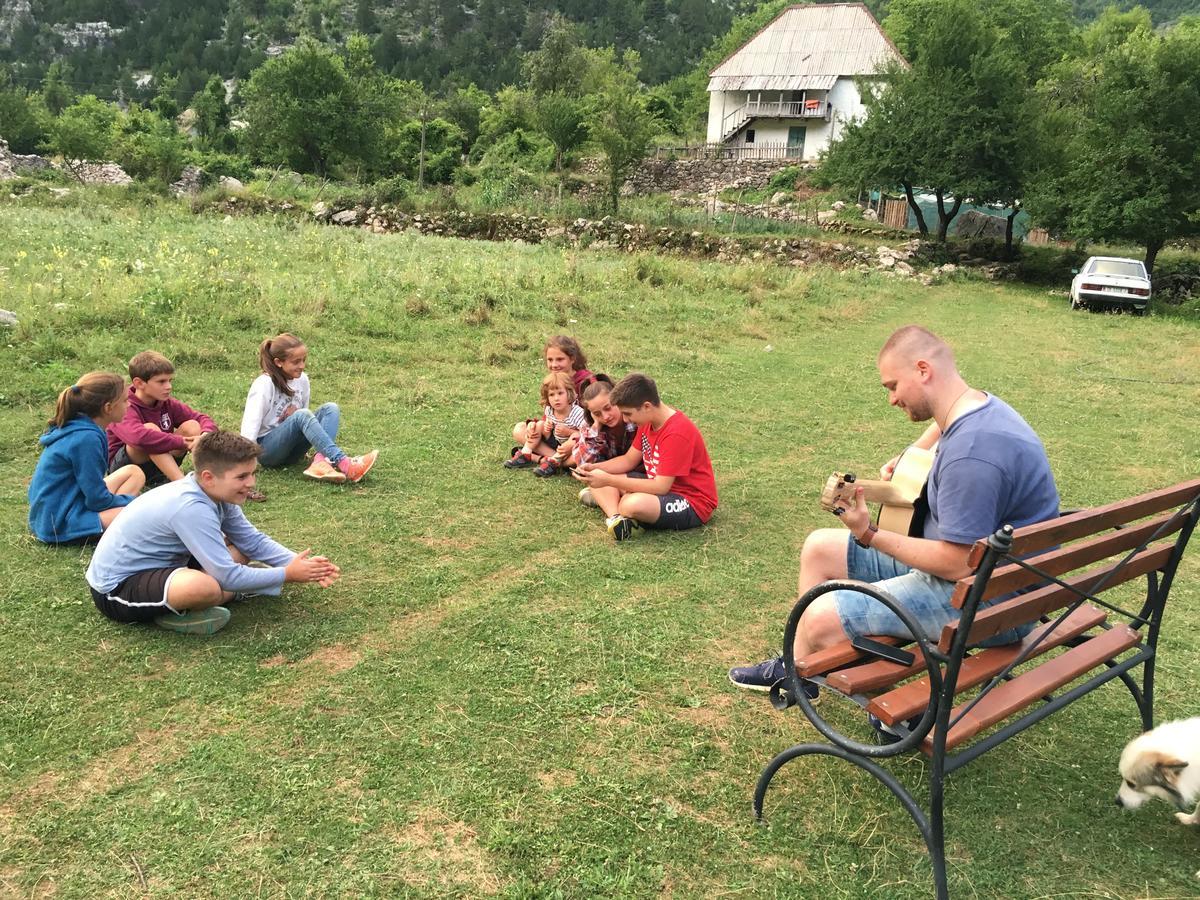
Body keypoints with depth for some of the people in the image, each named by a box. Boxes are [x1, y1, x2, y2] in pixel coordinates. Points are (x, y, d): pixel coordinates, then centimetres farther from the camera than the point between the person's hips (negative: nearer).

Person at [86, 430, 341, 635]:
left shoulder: (215, 493, -6)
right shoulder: (191, 508, -31)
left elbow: (254, 541, 3)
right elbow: (227, 576, -29)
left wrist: (301, 563, -10)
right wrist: (287, 574, -19)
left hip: (157, 564, 9)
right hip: (116, 589, -9)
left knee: (240, 550, 7)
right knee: (205, 586, -36)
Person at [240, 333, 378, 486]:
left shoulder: (302, 380, 3)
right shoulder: (264, 384, -15)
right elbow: (250, 423, -21)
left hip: (291, 450, 6)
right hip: (266, 449, -6)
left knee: (331, 408, -15)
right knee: (301, 416, -33)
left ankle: (321, 461, -39)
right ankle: (343, 463, -47)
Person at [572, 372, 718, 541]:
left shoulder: (677, 433, -27)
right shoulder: (648, 421, 1)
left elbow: (661, 487, -28)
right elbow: (629, 460, 10)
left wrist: (607, 480, -27)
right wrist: (594, 468, -8)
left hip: (692, 504, -9)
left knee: (632, 504, -38)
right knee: (598, 480, 1)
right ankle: (615, 518, -23)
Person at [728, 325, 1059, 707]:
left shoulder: (972, 450, -31)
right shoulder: (977, 406, 3)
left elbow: (957, 565, -29)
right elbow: (942, 425, 31)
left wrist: (868, 535, -23)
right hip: (964, 553, 11)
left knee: (820, 618, -20)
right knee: (820, 548, 13)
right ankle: (798, 664, 27)